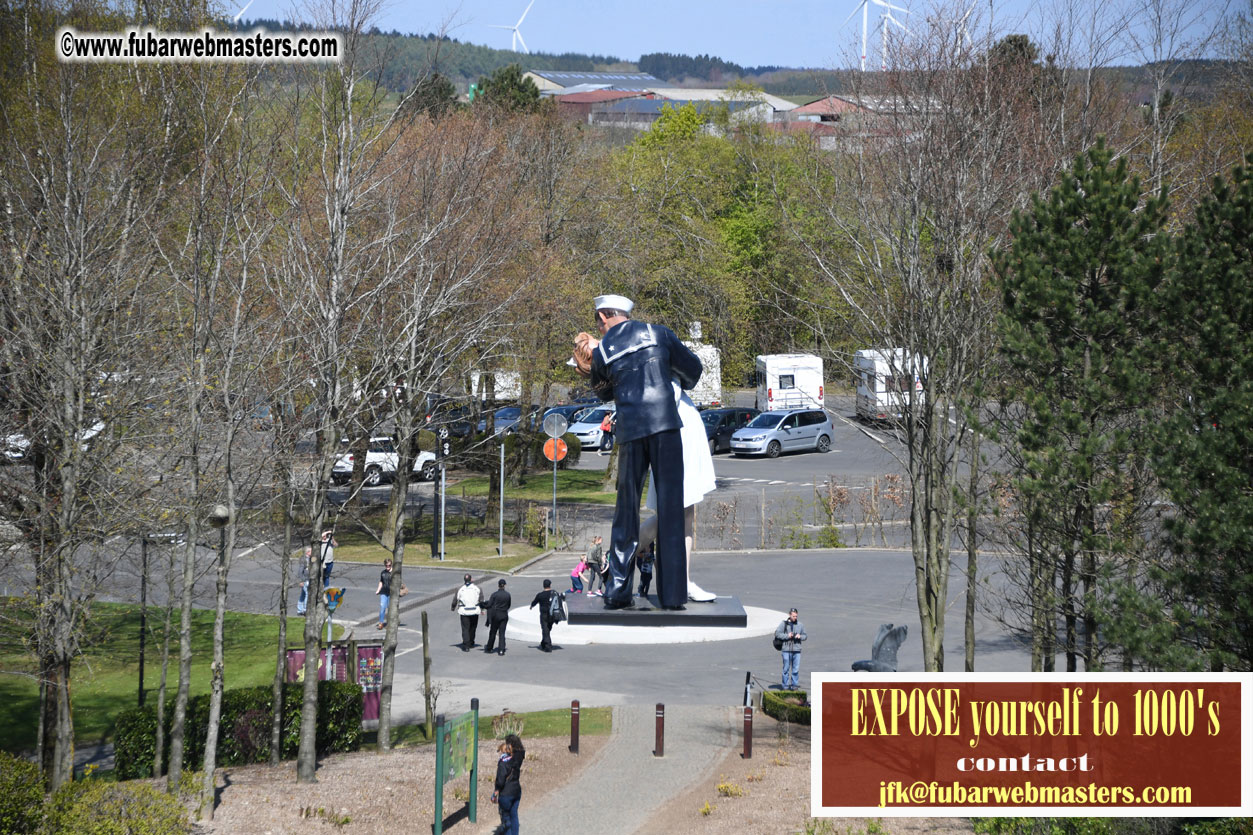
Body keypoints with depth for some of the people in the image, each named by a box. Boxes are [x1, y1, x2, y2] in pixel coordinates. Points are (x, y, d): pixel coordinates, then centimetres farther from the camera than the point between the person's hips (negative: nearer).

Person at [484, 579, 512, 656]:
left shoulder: (494, 594, -10)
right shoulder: (508, 595, -1)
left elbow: (489, 605, -10)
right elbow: (509, 605, 11)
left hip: (495, 615, -2)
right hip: (504, 615, 2)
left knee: (493, 632, 12)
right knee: (502, 633, 4)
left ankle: (489, 648, 25)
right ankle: (501, 650, -5)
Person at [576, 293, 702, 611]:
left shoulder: (601, 353, 10)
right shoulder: (658, 334, 7)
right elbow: (693, 368, 18)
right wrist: (684, 384, 40)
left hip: (630, 430, 2)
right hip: (665, 424, -1)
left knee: (626, 510, 11)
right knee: (670, 508, 0)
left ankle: (617, 592, 8)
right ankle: (671, 593, -3)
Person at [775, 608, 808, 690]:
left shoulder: (800, 625, 10)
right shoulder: (784, 624, 2)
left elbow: (805, 636, 16)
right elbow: (777, 634, -1)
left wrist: (800, 636, -6)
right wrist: (787, 636, -12)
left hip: (797, 650, 2)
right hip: (786, 650, -2)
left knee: (796, 669, 1)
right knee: (786, 668, 1)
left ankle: (795, 685, 9)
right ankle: (785, 685, 7)